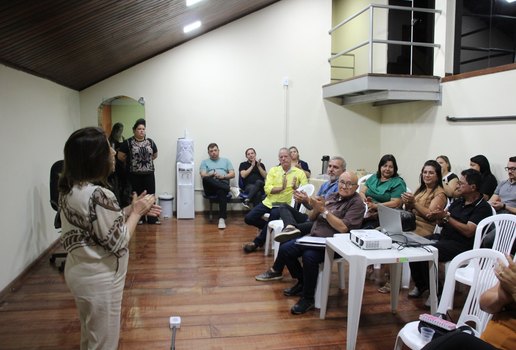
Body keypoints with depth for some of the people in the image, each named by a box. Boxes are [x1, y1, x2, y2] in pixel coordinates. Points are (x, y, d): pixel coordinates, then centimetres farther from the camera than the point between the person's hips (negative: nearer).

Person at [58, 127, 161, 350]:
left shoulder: (70, 188, 0)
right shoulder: (96, 194, -29)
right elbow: (118, 242, -22)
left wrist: (131, 209, 3)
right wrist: (136, 212, -10)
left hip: (82, 272, 9)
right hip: (99, 279, -9)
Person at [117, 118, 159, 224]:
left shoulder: (150, 142, 4)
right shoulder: (128, 143, -5)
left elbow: (155, 155, 18)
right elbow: (120, 156, 0)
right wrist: (130, 162, 10)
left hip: (149, 173, 2)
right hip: (134, 174, -2)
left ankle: (152, 218, 12)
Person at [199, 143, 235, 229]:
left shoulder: (226, 160, 25)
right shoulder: (204, 162, 22)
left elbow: (232, 174, 12)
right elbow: (203, 175, 4)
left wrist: (223, 176, -7)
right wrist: (211, 174, -17)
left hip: (223, 184, 0)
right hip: (211, 187, 1)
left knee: (221, 191, -40)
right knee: (206, 179, -37)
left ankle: (222, 218, -45)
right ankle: (230, 189, -37)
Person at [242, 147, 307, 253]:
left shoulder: (299, 173, 2)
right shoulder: (273, 170, 8)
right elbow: (267, 188, -4)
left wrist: (295, 188, -26)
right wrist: (281, 188, -19)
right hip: (269, 202, 3)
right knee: (248, 218, -10)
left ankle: (257, 243, -8)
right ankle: (268, 228, 17)